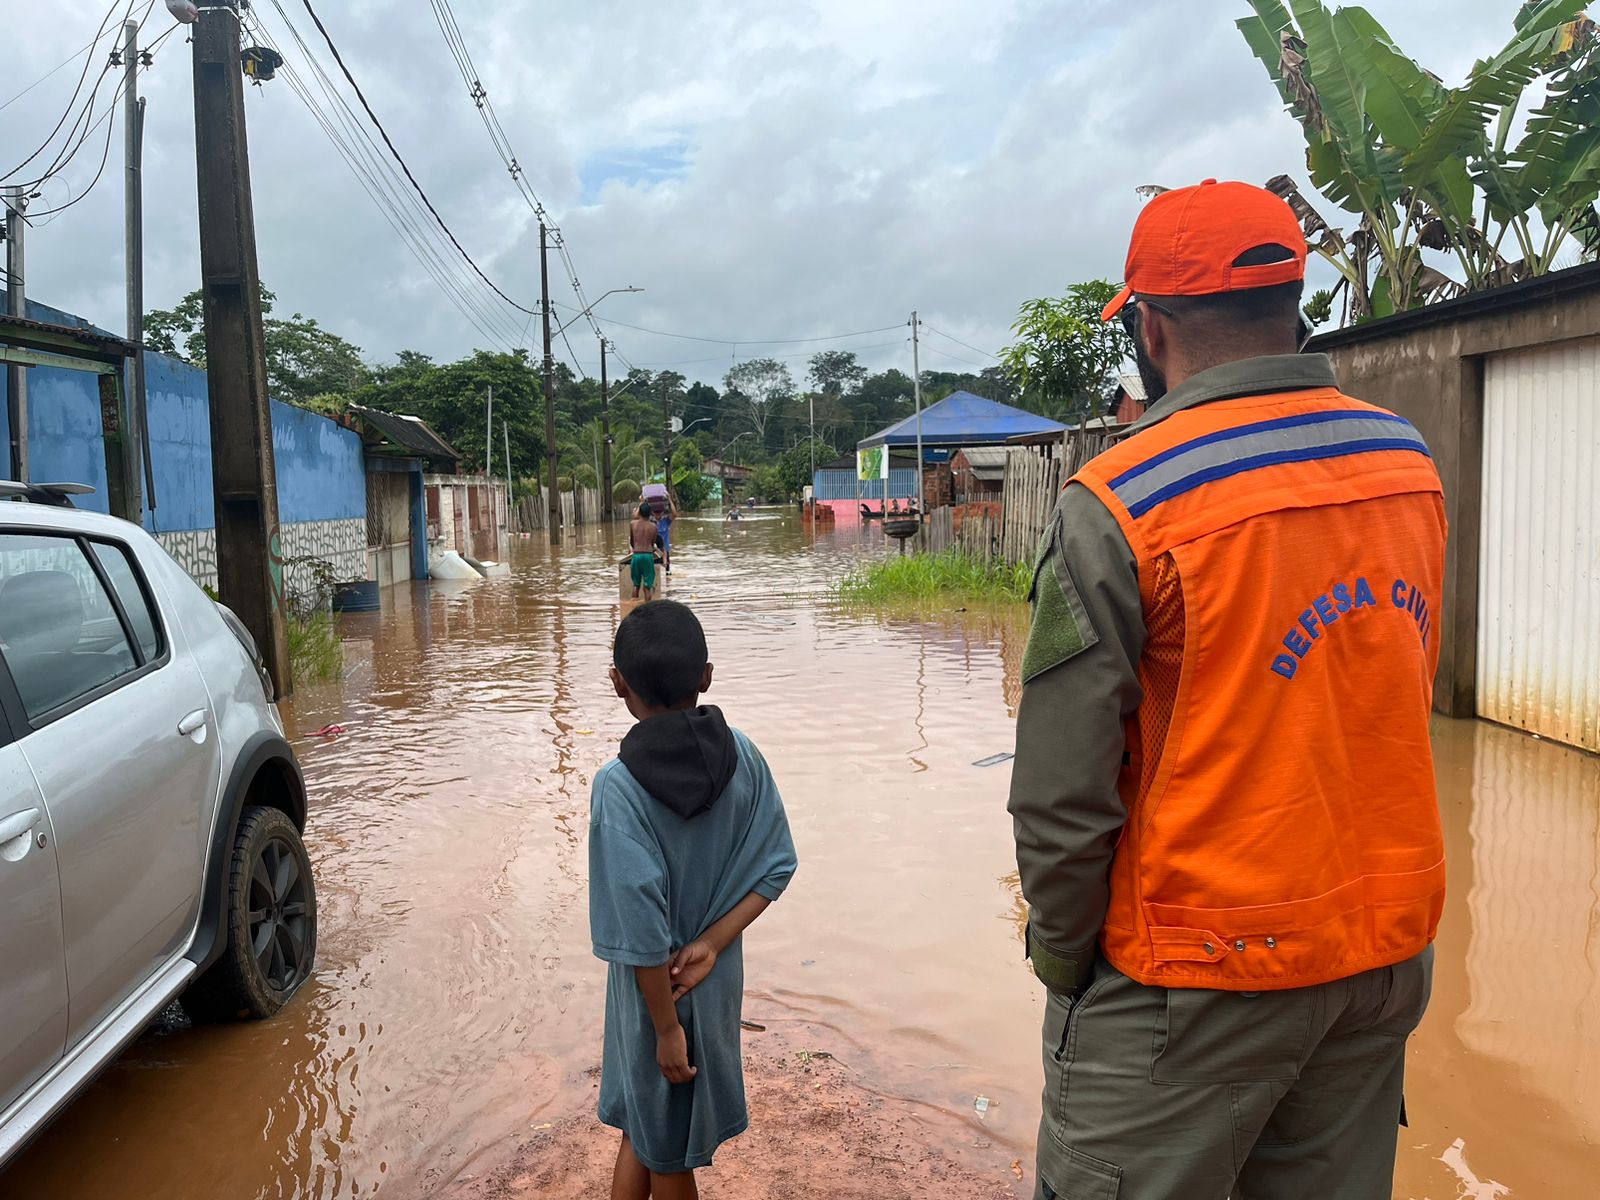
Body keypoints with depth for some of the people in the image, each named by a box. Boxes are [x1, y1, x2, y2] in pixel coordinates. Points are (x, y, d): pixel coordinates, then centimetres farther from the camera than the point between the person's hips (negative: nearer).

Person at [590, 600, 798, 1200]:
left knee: (664, 1152, 20)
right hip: (718, 976, 5)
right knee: (640, 1125, 26)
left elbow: (642, 929, -26)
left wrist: (668, 1028, -15)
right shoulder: (742, 755, -11)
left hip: (656, 990, -4)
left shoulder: (619, 785, -27)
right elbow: (776, 865, -8)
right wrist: (709, 944, -12)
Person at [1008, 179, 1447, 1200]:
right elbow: (1407, 699, 11)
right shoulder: (1408, 461, 1)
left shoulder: (1118, 506, -20)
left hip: (1205, 972, -6)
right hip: (1393, 947, 7)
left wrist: (1061, 954, -3)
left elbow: (1062, 791, -17)